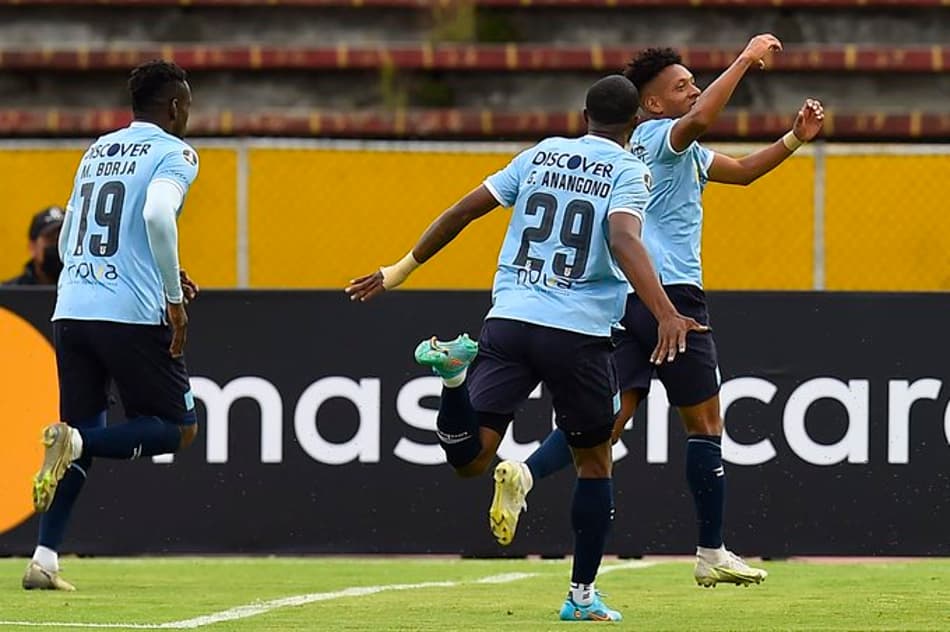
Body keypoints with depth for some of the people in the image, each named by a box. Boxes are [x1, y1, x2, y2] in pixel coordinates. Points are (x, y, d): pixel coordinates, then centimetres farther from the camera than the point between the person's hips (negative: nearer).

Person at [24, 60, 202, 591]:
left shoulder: (98, 151, 20)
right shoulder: (174, 153, 0)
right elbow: (158, 215, -20)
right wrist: (174, 296, -12)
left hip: (70, 310, 7)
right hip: (132, 316, -6)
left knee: (84, 434, 13)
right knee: (178, 427, 5)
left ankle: (44, 561, 0)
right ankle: (74, 442, -19)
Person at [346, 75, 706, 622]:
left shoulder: (542, 155, 14)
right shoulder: (629, 171, 0)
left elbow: (463, 211, 13)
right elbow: (624, 240, -20)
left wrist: (401, 269, 22)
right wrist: (666, 314, -32)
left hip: (509, 323, 3)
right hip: (580, 333, -3)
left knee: (470, 458, -4)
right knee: (595, 462, 17)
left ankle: (456, 370, -31)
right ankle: (583, 594, 18)